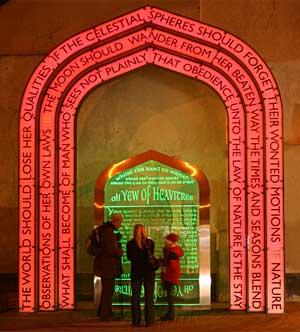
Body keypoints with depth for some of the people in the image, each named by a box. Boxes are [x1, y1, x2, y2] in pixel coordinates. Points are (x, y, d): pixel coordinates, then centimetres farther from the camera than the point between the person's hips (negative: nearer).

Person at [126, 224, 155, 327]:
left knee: (135, 297, 9)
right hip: (149, 272, 0)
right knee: (149, 297, 5)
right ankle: (149, 321, 3)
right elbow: (150, 256, -1)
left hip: (135, 273, 0)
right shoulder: (150, 243, -5)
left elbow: (130, 257, -1)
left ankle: (136, 321, 7)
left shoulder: (130, 244, -5)